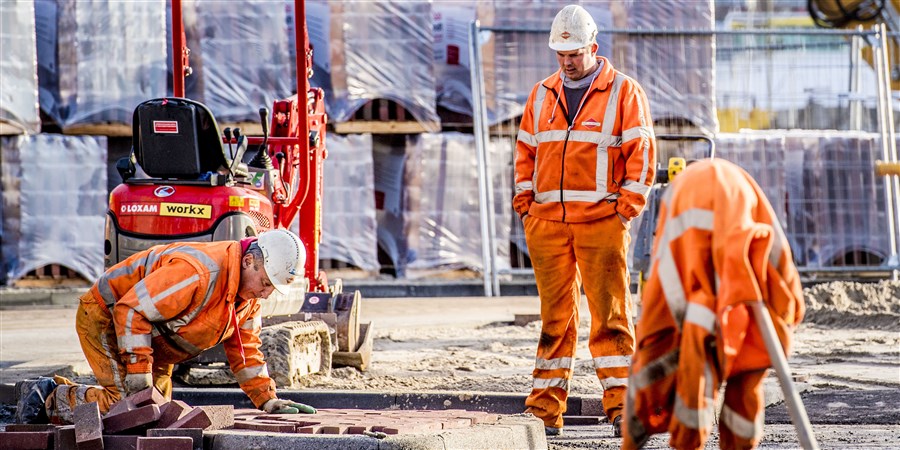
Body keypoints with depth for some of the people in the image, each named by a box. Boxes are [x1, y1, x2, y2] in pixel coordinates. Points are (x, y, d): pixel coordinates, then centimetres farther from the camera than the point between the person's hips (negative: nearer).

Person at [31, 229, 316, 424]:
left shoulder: (250, 291, -5)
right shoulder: (197, 274, -36)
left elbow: (245, 350, 8)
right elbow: (131, 310, -33)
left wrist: (267, 400, -1)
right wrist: (138, 371, -32)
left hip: (152, 340, 10)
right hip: (106, 316, -9)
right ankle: (54, 402, -1)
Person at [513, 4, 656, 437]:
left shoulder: (624, 93, 1)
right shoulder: (542, 94, 15)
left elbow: (641, 154, -2)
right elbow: (526, 152, 20)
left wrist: (626, 207, -9)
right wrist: (524, 203, 9)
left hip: (601, 223, -4)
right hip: (547, 222, 4)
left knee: (610, 313, -4)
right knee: (554, 316, 6)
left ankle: (619, 403, 0)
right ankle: (546, 409, 8)